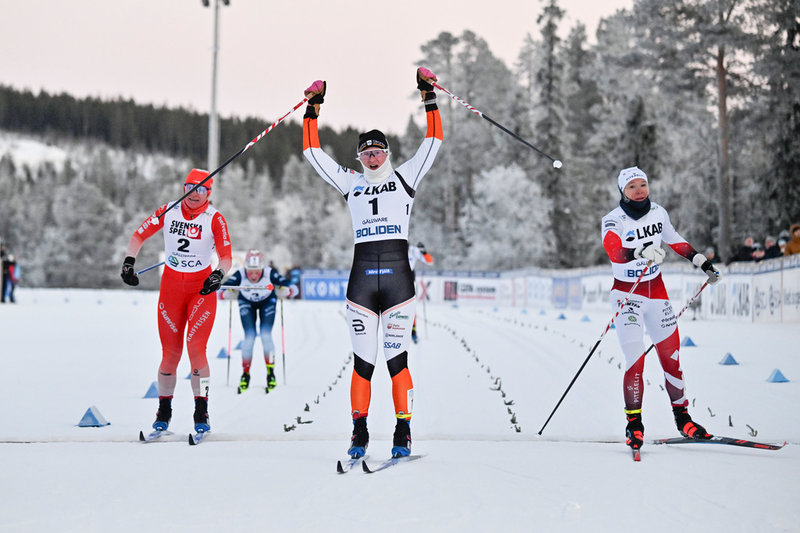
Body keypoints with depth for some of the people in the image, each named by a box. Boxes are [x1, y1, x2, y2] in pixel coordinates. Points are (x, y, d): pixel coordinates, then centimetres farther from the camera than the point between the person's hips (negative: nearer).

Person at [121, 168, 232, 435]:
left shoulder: (215, 219, -9)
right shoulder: (168, 212, -3)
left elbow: (226, 256, -14)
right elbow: (139, 236, 5)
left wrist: (218, 275, -33)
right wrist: (128, 262, -8)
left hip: (202, 288, -2)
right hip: (171, 286, 2)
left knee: (196, 348, -13)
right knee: (171, 354, 0)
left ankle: (201, 413, -2)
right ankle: (163, 412, 17)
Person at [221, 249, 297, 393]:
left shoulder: (269, 273, -35)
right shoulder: (240, 275, -35)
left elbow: (291, 287, -33)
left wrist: (286, 290, -55)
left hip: (267, 302, 0)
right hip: (246, 303, 0)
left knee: (266, 335, -14)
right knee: (249, 336, -12)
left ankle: (271, 372, 3)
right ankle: (245, 374, 6)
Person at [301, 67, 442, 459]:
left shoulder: (404, 177, 13)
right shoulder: (350, 183, 16)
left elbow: (433, 141, 9)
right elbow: (313, 152, 18)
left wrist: (428, 97, 5)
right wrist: (313, 109, 14)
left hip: (398, 275, -1)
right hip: (361, 277, 2)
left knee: (397, 358, -2)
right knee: (363, 361, 2)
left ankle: (403, 434, 5)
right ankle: (359, 434, 10)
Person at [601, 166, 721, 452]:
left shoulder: (658, 212, 1)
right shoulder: (614, 220, -16)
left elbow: (675, 240, 19)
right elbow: (614, 251, -35)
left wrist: (702, 262, 19)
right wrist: (640, 251, -53)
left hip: (657, 291, 5)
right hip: (627, 293, -5)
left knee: (671, 355, 8)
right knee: (636, 360, -15)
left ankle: (681, 417, 23)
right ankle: (634, 423, -2)